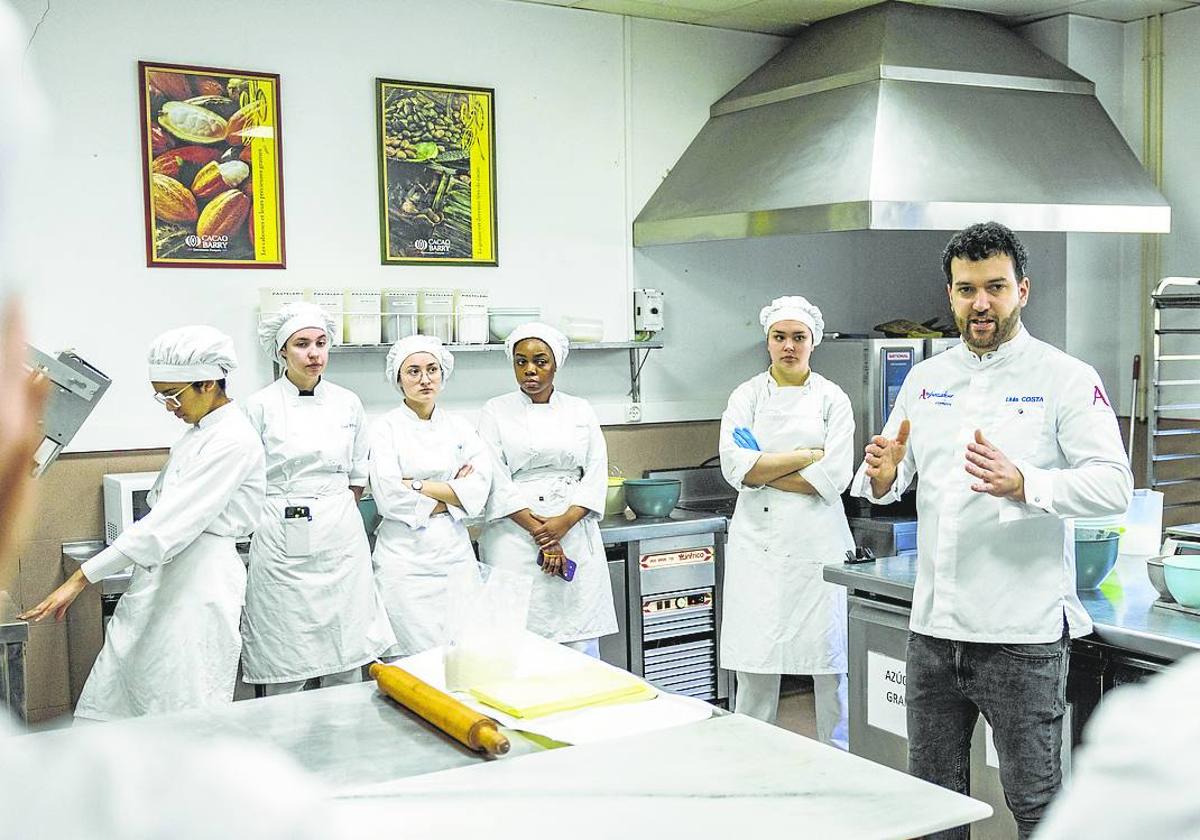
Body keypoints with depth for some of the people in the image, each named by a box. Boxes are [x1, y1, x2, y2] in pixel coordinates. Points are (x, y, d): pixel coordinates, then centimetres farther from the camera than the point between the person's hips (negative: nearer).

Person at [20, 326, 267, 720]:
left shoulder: (233, 440, -17)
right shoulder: (198, 432, 13)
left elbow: (169, 522, -23)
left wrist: (81, 579, -23)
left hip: (198, 584, -9)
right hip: (158, 575, 9)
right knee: (109, 706, 9)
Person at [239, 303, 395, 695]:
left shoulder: (348, 403, 6)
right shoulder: (261, 405, -3)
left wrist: (332, 513, 9)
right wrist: (288, 516, 4)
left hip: (341, 537, 3)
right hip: (282, 542, -3)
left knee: (346, 661, 7)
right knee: (285, 668, 2)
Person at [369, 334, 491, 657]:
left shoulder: (460, 428, 10)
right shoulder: (386, 428, 0)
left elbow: (478, 492, -2)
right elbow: (389, 496, -12)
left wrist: (417, 486, -8)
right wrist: (450, 493, -6)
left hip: (455, 552, 3)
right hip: (404, 555, -3)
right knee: (415, 656, -6)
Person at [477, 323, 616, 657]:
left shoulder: (580, 410, 11)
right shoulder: (496, 412, 5)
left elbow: (596, 473, 4)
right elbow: (496, 481, -4)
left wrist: (564, 523, -11)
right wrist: (538, 531, -12)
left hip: (575, 534, 2)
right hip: (516, 537, -2)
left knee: (580, 644, 1)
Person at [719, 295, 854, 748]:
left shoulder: (833, 399, 5)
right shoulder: (747, 396, 7)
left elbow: (835, 476, -8)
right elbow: (735, 466, -7)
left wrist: (763, 470, -8)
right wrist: (807, 455, -9)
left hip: (818, 543, 0)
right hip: (759, 542, 1)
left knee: (830, 659, 4)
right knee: (754, 661, 2)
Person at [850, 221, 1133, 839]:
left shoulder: (1067, 379, -5)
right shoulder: (925, 378, 10)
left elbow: (1114, 484, -15)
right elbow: (889, 482, 14)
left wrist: (1022, 483, -31)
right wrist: (882, 476, -10)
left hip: (1024, 634, -5)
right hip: (933, 626, 5)